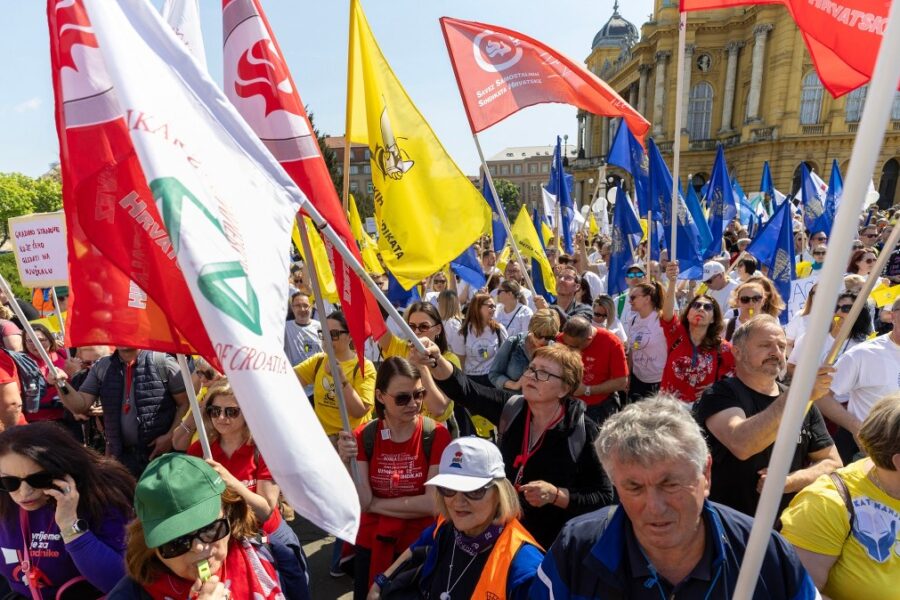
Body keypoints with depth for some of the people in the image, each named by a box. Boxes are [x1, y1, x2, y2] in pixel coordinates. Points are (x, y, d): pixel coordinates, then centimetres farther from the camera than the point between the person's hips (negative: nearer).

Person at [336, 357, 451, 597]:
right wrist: (346, 462, -30)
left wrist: (375, 504, -14)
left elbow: (433, 503, -19)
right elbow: (360, 503, -14)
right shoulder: (364, 436, -9)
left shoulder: (436, 435, -16)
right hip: (371, 546, 2)